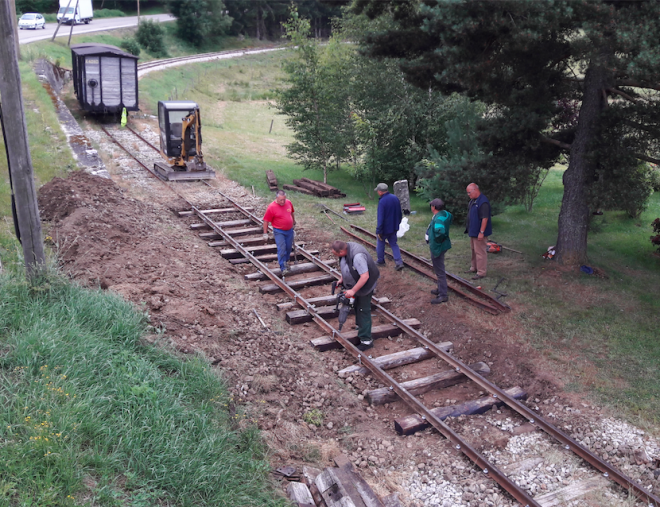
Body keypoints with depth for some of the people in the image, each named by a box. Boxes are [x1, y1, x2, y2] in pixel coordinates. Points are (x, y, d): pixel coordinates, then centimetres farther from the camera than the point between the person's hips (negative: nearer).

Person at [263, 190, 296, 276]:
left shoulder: (289, 202, -2)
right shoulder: (271, 207, -18)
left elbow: (292, 212, 19)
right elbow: (266, 221, -13)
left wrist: (294, 222, 29)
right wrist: (265, 233, -11)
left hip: (289, 230, 5)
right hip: (279, 232, -5)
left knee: (289, 248, 13)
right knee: (281, 249, -12)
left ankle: (285, 261, 36)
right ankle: (283, 268, -8)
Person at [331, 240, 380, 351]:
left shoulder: (358, 256, -38)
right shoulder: (347, 248, -9)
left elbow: (365, 276, -37)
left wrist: (353, 291, -30)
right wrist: (342, 279, 11)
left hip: (365, 285, -9)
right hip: (355, 284, 9)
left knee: (363, 310, -4)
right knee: (357, 306, 25)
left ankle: (366, 340, 4)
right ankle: (360, 327, 48)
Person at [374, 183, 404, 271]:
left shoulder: (382, 202, -24)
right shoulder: (395, 198, 0)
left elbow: (380, 218, -24)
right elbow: (399, 213, 11)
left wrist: (379, 231, -18)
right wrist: (397, 223, 24)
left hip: (384, 228, -7)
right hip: (394, 227, 7)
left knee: (380, 243, 14)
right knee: (394, 244, 15)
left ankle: (380, 261, 28)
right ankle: (399, 262, 6)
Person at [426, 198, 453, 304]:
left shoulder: (439, 218, -26)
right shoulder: (445, 214, 5)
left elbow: (440, 231, -44)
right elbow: (451, 218, 28)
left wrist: (438, 240, -24)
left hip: (437, 248, -11)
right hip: (438, 247, 11)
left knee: (440, 271, -2)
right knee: (439, 269, 24)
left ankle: (443, 295, 5)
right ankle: (440, 289, 39)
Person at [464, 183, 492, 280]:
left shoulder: (483, 202, -23)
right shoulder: (473, 200, 10)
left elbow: (485, 218, -25)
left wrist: (481, 232, -25)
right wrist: (469, 229, 19)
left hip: (479, 233, -10)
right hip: (473, 231, 10)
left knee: (480, 252, -3)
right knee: (474, 250, 21)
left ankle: (481, 272, 4)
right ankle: (474, 268, 34)